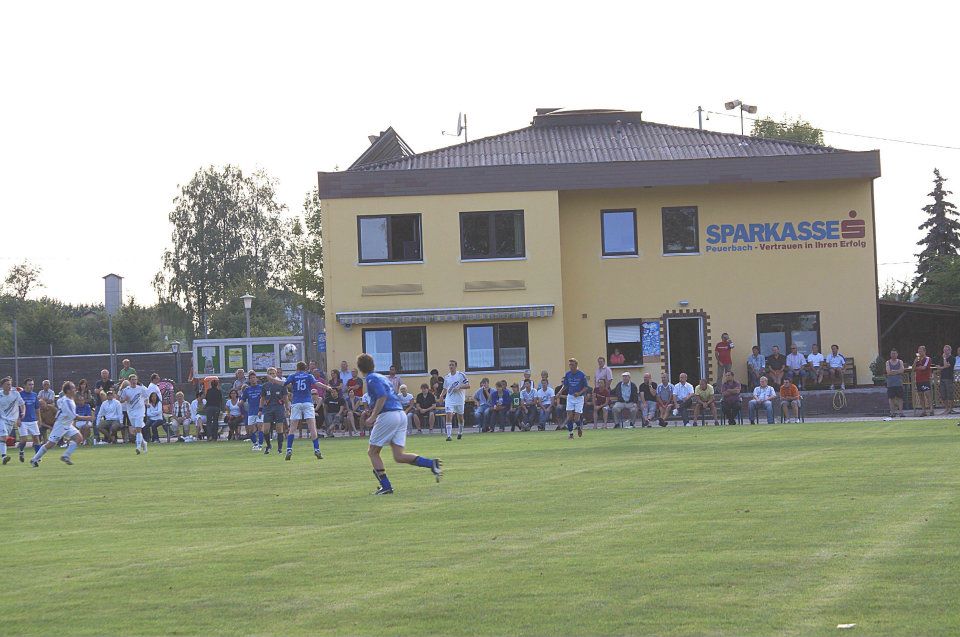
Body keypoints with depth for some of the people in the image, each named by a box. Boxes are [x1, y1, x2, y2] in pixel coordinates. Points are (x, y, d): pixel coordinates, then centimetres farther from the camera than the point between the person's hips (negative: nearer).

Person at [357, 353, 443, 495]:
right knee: (399, 456, 4)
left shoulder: (372, 379, -5)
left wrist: (373, 416, -17)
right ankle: (432, 463, -13)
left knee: (372, 452, 5)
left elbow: (382, 397, -19)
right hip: (401, 415, 9)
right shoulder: (381, 377, 23)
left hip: (388, 415, -8)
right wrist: (375, 414, 29)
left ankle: (386, 486, -1)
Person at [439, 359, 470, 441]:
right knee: (449, 416, -14)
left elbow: (468, 386, -6)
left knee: (460, 417, 11)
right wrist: (442, 395, -1)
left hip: (459, 400, -2)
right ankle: (448, 435, -18)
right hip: (449, 400, 2)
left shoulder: (461, 375, -4)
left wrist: (459, 387, -21)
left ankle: (460, 433, 34)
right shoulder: (447, 377, 8)